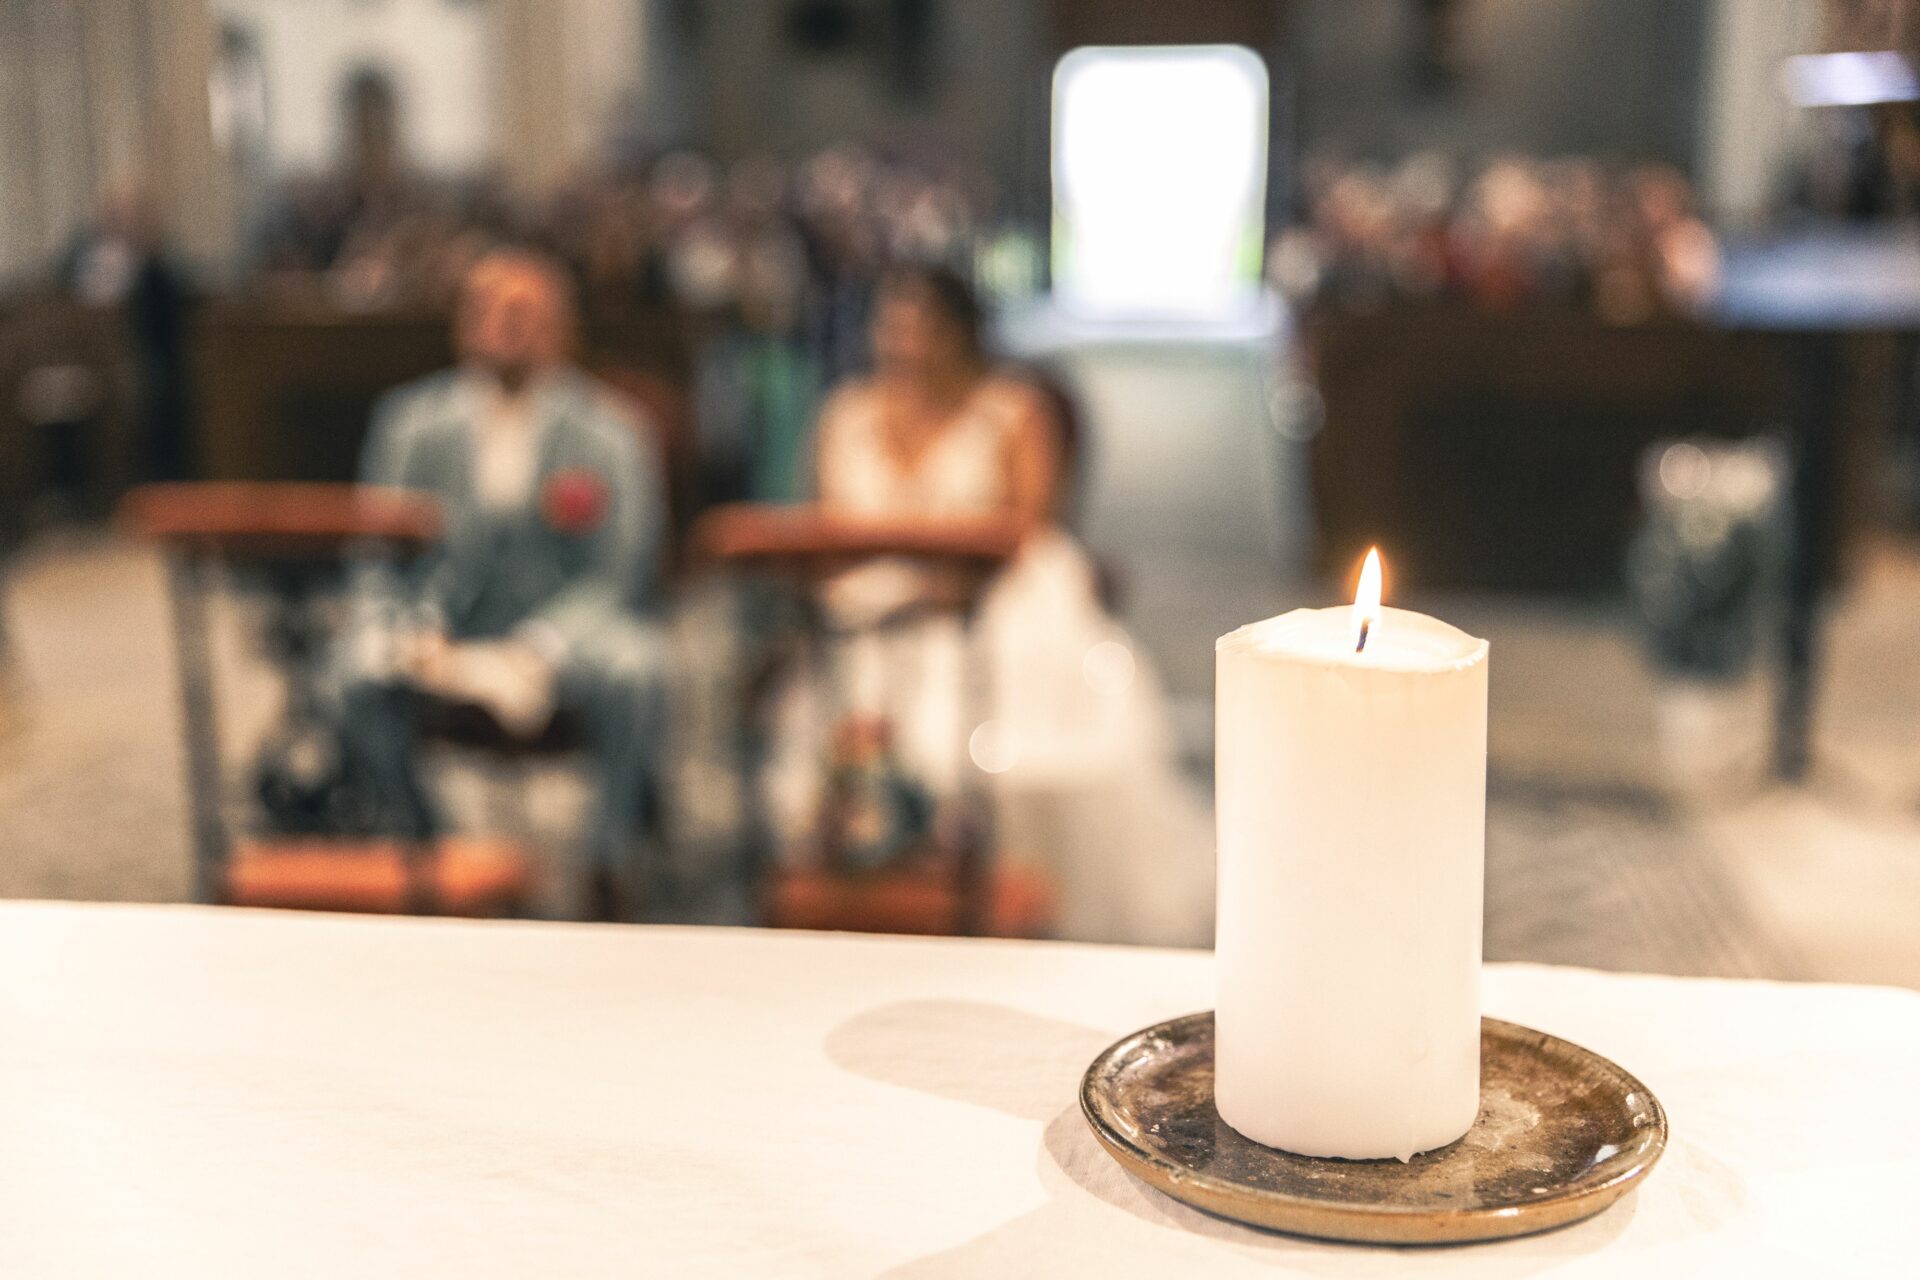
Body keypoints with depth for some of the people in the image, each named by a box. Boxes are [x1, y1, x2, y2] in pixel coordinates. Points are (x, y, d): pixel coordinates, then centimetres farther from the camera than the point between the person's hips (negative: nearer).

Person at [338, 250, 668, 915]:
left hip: (564, 629, -1)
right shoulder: (412, 420, 6)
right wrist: (414, 638, -17)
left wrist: (534, 655, -20)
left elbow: (621, 570, -5)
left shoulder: (606, 431, 0)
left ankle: (609, 868, -14)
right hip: (447, 633, 2)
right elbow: (377, 557, 5)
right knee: (355, 668, -28)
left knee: (634, 666, -33)